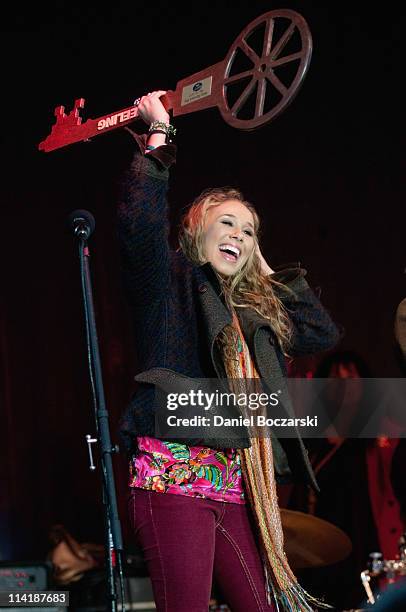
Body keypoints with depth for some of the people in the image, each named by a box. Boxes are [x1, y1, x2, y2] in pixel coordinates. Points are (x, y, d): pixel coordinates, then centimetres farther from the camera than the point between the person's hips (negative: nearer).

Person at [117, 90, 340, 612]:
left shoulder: (255, 313, 26)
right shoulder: (169, 283, 7)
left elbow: (322, 333, 30)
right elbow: (140, 221, -12)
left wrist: (269, 274, 28)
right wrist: (158, 135, -4)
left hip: (235, 485, 7)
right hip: (173, 476, -7)